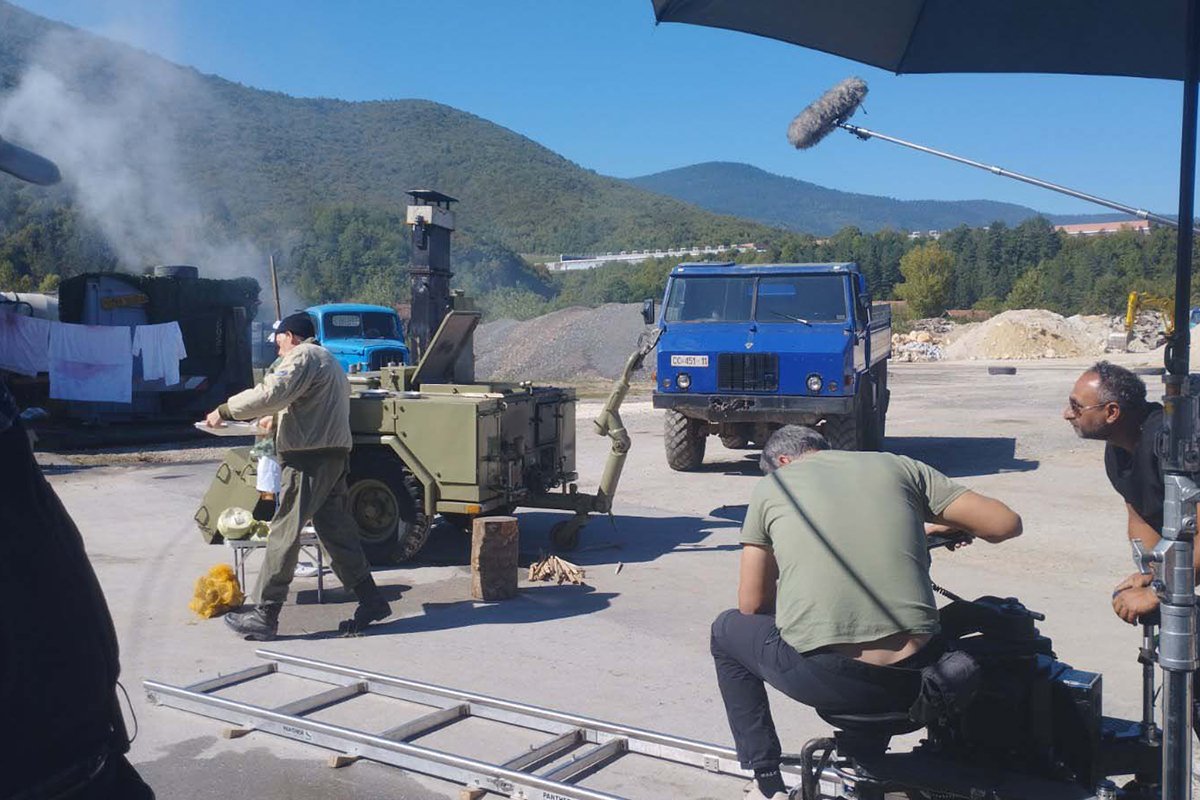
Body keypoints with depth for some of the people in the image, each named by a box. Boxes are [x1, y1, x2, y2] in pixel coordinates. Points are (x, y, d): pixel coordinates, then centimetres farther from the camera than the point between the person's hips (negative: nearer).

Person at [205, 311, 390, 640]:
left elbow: (271, 394, -20)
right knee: (337, 531, 12)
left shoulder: (303, 357, -7)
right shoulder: (328, 360, 26)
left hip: (309, 459, -10)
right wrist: (275, 423, 33)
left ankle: (264, 615, -1)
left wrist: (225, 410, -13)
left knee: (283, 534, -5)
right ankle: (371, 602, 13)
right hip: (335, 455, 10)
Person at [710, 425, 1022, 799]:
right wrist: (947, 524, 31)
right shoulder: (897, 466, 14)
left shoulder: (772, 485, 11)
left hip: (820, 677, -2)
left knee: (728, 630, 30)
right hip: (909, 679, 3)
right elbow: (1006, 523, 11)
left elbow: (752, 605, 13)